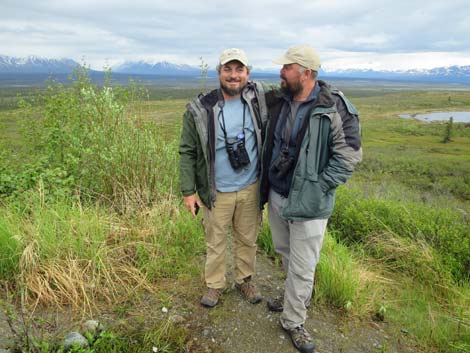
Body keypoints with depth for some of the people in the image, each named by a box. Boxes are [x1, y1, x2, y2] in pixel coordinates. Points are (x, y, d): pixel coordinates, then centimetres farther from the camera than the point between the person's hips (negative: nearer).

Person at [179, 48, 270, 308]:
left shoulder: (258, 97, -5)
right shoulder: (200, 110, -12)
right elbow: (187, 152, -6)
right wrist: (188, 191, -8)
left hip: (251, 188, 3)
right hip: (217, 193, -2)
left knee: (248, 239, 19)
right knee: (216, 241, 15)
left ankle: (244, 279, 42)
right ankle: (214, 284, 37)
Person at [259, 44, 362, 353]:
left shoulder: (335, 108, -17)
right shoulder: (279, 102, 1)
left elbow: (349, 155, -15)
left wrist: (318, 187, -16)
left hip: (308, 203, -6)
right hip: (276, 195, 7)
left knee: (302, 267, 7)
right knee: (285, 253, 24)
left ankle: (293, 321, 29)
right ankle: (297, 296, 50)